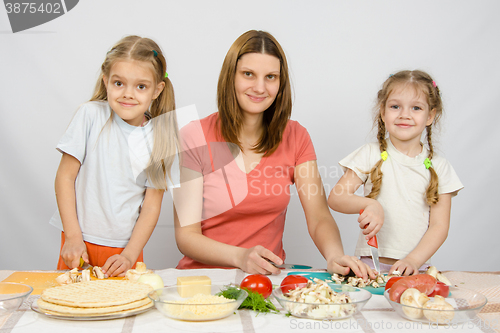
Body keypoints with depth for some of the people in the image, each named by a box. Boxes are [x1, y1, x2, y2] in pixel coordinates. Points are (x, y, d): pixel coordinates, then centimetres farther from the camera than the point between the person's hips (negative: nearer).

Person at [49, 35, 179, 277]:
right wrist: (73, 237, -7)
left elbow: (152, 206, 0)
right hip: (80, 243, -1)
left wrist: (129, 255, -9)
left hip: (126, 249, 1)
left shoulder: (161, 137, -1)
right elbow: (65, 177, -3)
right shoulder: (91, 115, -5)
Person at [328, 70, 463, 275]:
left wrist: (413, 260, -12)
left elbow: (439, 226, 3)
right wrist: (369, 204, -17)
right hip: (369, 264, -1)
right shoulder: (371, 155, 5)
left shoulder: (439, 168, 7)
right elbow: (335, 198, 1)